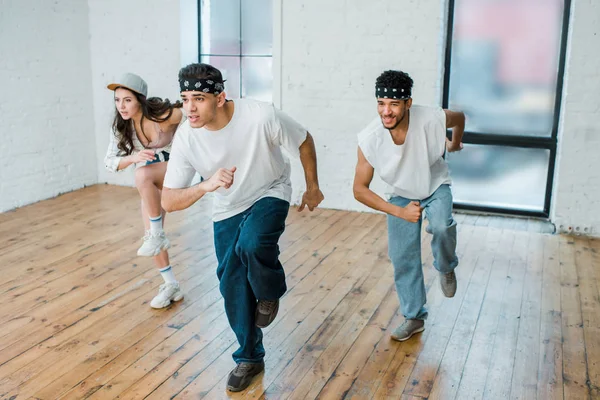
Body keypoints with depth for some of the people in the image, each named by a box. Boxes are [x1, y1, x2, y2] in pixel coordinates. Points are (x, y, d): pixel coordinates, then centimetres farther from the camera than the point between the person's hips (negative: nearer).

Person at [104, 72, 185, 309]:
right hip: (152, 180, 6)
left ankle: (157, 235, -21)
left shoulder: (163, 115, -27)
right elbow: (109, 162, -12)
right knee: (150, 233, 0)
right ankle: (171, 285, 16)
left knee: (143, 175, -37)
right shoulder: (122, 126, -11)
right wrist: (133, 158, -31)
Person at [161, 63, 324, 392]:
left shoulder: (261, 116, -31)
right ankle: (250, 357, 27)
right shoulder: (186, 137, -22)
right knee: (232, 285, 4)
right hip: (228, 209, 3)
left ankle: (270, 293, 2)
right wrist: (206, 185, -41)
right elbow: (168, 202, -21)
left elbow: (304, 141, -11)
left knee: (252, 242, -34)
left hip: (270, 195, -3)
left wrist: (312, 188, -1)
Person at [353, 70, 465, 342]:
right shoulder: (369, 139, -32)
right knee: (402, 257, 0)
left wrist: (455, 144, 15)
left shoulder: (431, 120, -34)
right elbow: (360, 190, -21)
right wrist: (400, 212, -28)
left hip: (435, 186, -1)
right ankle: (414, 317, 22)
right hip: (401, 195, 1)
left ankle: (446, 269, 4)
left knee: (441, 226, -31)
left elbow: (459, 118, -7)